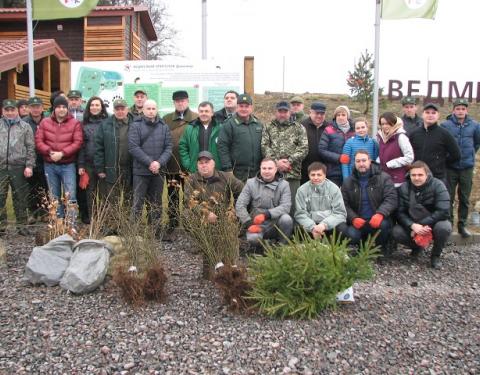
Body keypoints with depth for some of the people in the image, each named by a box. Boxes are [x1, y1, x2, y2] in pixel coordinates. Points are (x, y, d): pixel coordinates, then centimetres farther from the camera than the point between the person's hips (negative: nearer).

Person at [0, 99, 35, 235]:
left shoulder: (25, 126, 7)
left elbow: (30, 148, 3)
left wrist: (29, 165, -5)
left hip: (19, 167, -1)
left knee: (21, 198, 5)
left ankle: (22, 225, 14)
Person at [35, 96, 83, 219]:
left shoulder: (75, 123, -2)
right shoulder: (45, 122, 6)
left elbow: (78, 142, -10)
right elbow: (38, 141, 1)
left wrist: (62, 153, -18)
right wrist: (49, 152, -15)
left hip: (68, 165, -3)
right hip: (49, 165, 3)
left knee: (70, 196, -6)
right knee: (54, 197, 13)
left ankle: (71, 224, -2)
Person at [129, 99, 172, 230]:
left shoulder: (164, 127, 10)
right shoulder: (136, 126, 0)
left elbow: (169, 147, 4)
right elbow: (133, 147, -9)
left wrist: (160, 163, -12)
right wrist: (149, 163, -15)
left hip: (158, 171, 3)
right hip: (141, 171, -3)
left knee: (156, 204, 11)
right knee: (138, 203, -2)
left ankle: (155, 232, 19)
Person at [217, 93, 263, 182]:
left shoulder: (259, 124, 13)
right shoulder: (228, 125, -4)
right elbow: (222, 147, -8)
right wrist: (228, 169, -13)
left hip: (257, 173, 5)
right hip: (238, 173, -5)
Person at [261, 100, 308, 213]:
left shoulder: (299, 128, 13)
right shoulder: (268, 127, 15)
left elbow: (304, 148, 1)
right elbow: (264, 147, 3)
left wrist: (289, 161, -11)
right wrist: (276, 161, -11)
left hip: (293, 173, -1)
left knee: (292, 204, -2)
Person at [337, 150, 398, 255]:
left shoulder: (383, 178, -2)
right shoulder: (348, 182, 6)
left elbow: (391, 198, -12)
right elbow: (344, 204, 4)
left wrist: (380, 214, -30)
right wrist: (353, 218, -15)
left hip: (378, 219, -1)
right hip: (358, 221, 2)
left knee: (384, 224, -35)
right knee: (352, 235, -28)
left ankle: (382, 247, -1)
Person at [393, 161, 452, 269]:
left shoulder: (437, 185, -17)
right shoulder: (404, 188, -8)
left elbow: (443, 211, -26)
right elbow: (400, 212, -12)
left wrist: (421, 225, -29)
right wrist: (412, 225, -31)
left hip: (433, 224, -2)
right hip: (412, 225, 2)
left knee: (444, 227, -35)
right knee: (396, 232, -25)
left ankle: (436, 255, -4)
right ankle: (417, 246, 9)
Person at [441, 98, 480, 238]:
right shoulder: (445, 125, -8)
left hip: (467, 167, 2)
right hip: (450, 167, -2)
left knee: (464, 199, 9)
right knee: (448, 198, 4)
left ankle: (462, 225, 20)